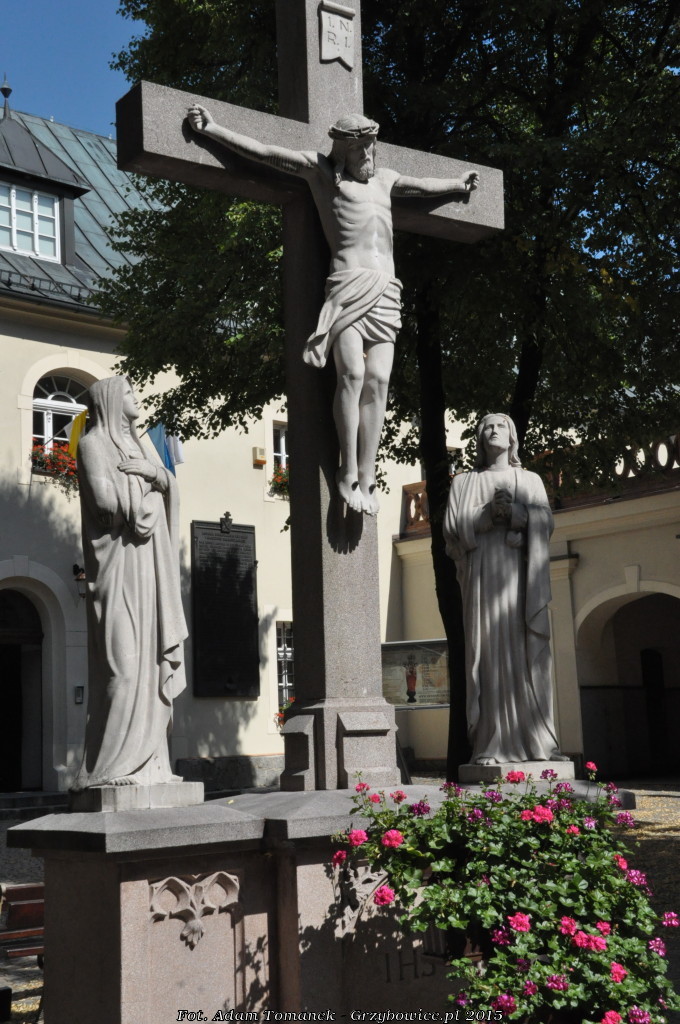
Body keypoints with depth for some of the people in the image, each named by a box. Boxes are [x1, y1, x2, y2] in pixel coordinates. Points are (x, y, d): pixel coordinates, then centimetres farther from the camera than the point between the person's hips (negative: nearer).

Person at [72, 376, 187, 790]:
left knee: (148, 659, 4)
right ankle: (109, 766, -10)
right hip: (119, 565, -8)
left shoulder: (133, 444, 22)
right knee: (122, 661, -13)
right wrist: (142, 500, 0)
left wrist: (154, 472, -6)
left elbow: (171, 487, 14)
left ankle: (145, 760, 5)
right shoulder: (94, 443, -2)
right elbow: (105, 498, -15)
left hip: (146, 568, 8)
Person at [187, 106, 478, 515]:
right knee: (352, 374, -18)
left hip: (386, 290, 5)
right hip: (348, 284, -5)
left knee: (378, 380, -7)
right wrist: (212, 129, 5)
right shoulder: (322, 169, 13)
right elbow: (264, 152, 10)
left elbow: (423, 186, 46)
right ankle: (348, 472, -12)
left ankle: (366, 476, -8)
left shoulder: (384, 178, 28)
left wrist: (458, 183, 61)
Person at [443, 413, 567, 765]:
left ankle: (537, 742, -6)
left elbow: (545, 521, 4)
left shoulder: (531, 480, 20)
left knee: (529, 653, -6)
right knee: (489, 653, -9)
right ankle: (490, 745, -12)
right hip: (484, 572, -1)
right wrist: (490, 513, -10)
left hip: (523, 573, 1)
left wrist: (515, 512, -13)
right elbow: (453, 526, 3)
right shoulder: (465, 482, 17)